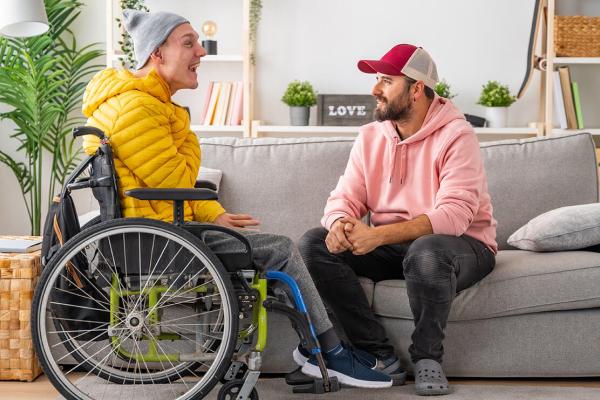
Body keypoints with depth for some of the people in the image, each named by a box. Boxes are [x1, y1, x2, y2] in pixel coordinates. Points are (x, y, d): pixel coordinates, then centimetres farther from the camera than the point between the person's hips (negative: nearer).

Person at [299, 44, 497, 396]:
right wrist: (340, 223, -25)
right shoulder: (371, 136, 6)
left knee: (426, 252, -41)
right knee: (314, 244, -15)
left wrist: (379, 235, -36)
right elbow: (346, 197, 2)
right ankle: (380, 353, -16)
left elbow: (454, 214, -26)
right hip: (391, 247, 6)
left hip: (460, 244, -6)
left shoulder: (456, 136, -14)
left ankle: (428, 357, -16)